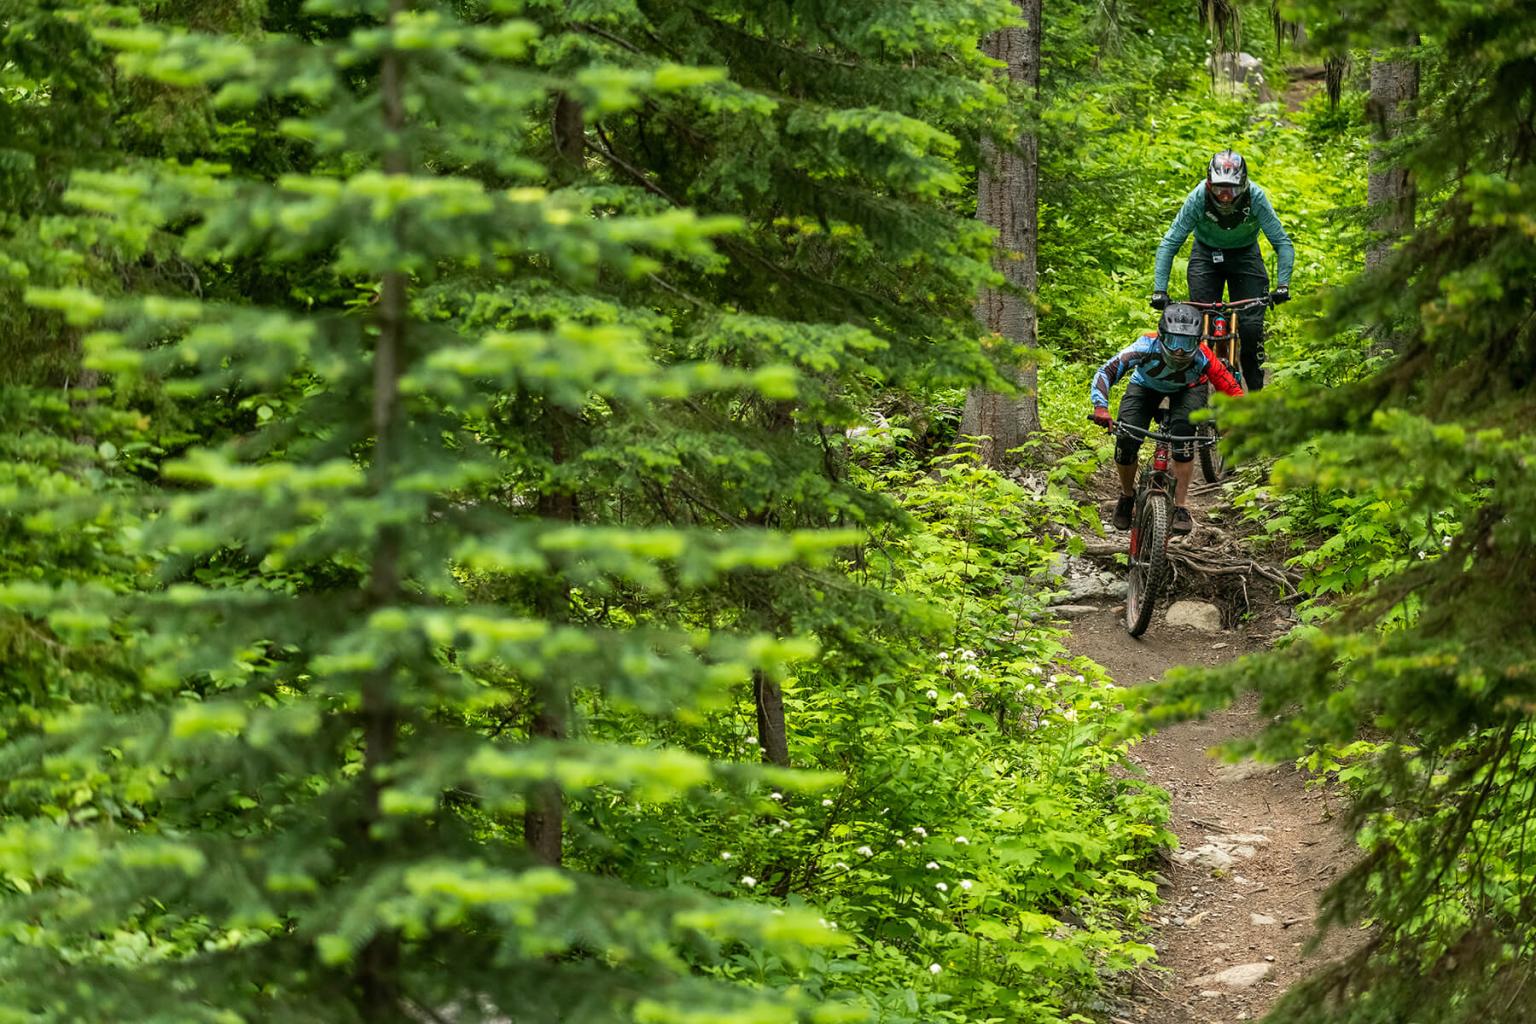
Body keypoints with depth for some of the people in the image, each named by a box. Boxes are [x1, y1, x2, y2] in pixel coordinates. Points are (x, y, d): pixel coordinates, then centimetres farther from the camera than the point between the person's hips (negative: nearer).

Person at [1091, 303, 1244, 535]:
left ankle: (1181, 507, -14)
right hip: (1146, 385, 0)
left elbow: (1233, 392, -32)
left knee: (1182, 433, -28)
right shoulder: (1147, 347, -40)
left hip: (1186, 390, 0)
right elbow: (1106, 372, -41)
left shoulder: (1202, 357, -38)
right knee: (1126, 442, -17)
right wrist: (1101, 406, -57)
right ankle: (1127, 494, 14)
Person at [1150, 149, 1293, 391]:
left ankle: (1255, 391, 2)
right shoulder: (1198, 198, -29)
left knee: (1251, 326, -14)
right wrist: (1159, 290, -33)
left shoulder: (1256, 198, -29)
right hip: (1206, 254, 0)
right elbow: (1169, 244, -25)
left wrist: (1283, 284, -36)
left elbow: (1283, 243, -23)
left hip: (1245, 255, 0)